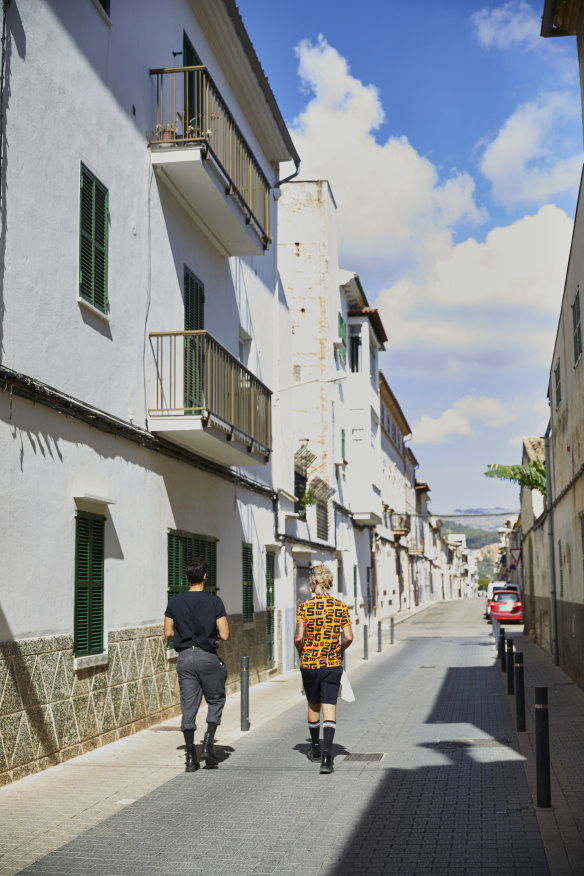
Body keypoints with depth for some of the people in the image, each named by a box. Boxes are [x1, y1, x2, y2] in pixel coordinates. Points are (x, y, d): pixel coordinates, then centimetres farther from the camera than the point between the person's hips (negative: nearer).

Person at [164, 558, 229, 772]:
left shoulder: (175, 602, 3)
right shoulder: (214, 601, -7)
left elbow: (168, 633, 6)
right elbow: (224, 635, -9)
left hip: (185, 658, 3)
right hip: (207, 657, -3)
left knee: (188, 707, 6)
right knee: (216, 700, 16)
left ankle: (191, 757, 6)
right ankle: (208, 744, 2)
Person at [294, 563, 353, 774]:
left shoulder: (305, 606, -7)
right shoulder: (340, 607, -2)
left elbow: (299, 638, -12)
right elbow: (348, 638, -4)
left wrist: (302, 653, 8)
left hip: (309, 663, 0)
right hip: (332, 664, 0)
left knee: (313, 706, 18)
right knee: (329, 708, -2)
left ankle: (316, 749, 34)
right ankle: (327, 754, -18)